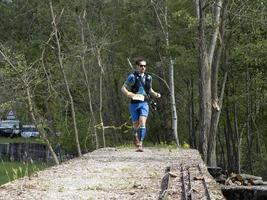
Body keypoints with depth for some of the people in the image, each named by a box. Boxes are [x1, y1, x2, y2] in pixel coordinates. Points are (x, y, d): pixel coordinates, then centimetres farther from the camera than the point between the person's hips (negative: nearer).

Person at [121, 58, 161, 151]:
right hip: (134, 104, -1)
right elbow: (123, 88, -2)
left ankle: (140, 145, -18)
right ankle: (135, 135, 41)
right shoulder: (132, 77, -4)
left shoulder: (148, 78, 8)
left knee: (142, 123, -17)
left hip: (144, 104, 1)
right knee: (136, 124, 6)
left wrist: (156, 94, 3)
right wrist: (129, 94, -22)